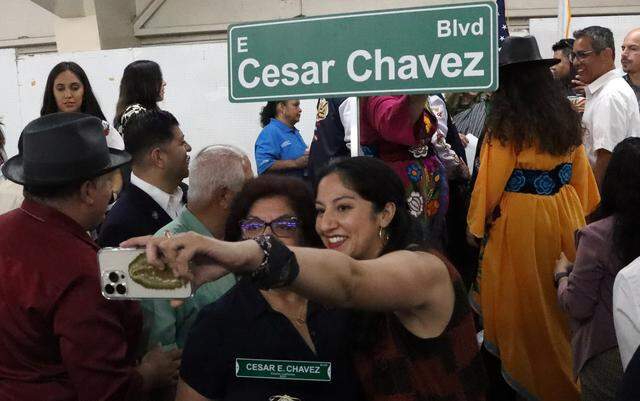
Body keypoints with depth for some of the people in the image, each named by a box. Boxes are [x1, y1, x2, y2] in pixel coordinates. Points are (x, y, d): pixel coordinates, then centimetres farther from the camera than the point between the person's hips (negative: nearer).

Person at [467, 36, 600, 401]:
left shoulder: (507, 124, -16)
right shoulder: (567, 117, 4)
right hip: (565, 213, 6)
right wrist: (578, 212, 19)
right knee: (561, 294, 19)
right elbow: (579, 170, 9)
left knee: (523, 295, 9)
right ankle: (567, 371, 35)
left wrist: (477, 224, -2)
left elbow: (491, 181, -13)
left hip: (520, 219, -6)